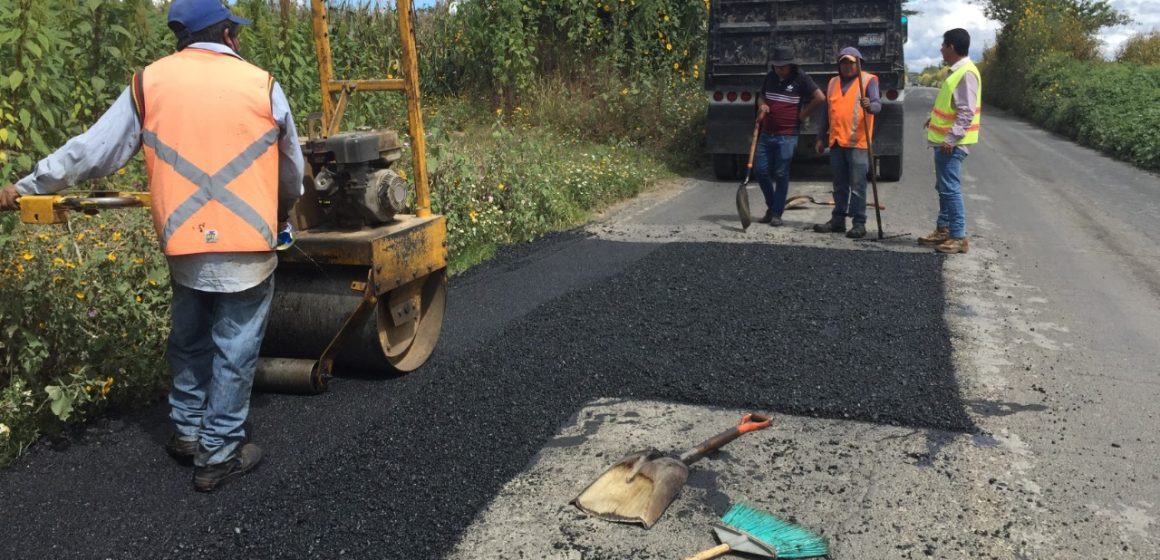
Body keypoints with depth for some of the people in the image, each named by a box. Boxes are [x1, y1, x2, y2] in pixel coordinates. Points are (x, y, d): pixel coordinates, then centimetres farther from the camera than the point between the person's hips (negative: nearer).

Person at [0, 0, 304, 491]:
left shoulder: (150, 82, 4)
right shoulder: (262, 85, 1)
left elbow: (93, 149, 7)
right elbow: (292, 170, 11)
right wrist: (282, 212, 31)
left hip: (185, 244, 3)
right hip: (248, 244, -3)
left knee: (189, 343, 21)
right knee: (234, 350, 6)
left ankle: (188, 433, 33)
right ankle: (218, 455, 13)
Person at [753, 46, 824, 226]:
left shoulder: (801, 79, -6)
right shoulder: (770, 77, 11)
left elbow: (819, 98, -10)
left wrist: (803, 114, -6)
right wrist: (762, 106, 3)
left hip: (787, 135, -6)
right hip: (766, 133, 6)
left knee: (781, 174, -3)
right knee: (761, 170, 4)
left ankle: (777, 213, 7)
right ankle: (771, 207, 23)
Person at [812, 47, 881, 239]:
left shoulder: (868, 80, 0)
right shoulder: (833, 83, 16)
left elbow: (877, 104, -14)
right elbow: (826, 112, 20)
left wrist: (869, 106, -37)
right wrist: (821, 138, 18)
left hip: (858, 142, -6)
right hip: (836, 142, 6)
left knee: (857, 185, -5)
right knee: (839, 185, 13)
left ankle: (859, 223, -1)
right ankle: (838, 220, 21)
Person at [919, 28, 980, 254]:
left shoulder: (966, 73, -17)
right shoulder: (956, 71, 13)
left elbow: (967, 112, -22)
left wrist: (951, 138, -26)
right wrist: (934, 118, 37)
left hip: (951, 143, -10)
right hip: (943, 140, 10)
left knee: (950, 189, -8)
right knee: (943, 188, 16)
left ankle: (959, 237, -4)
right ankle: (943, 229, 25)